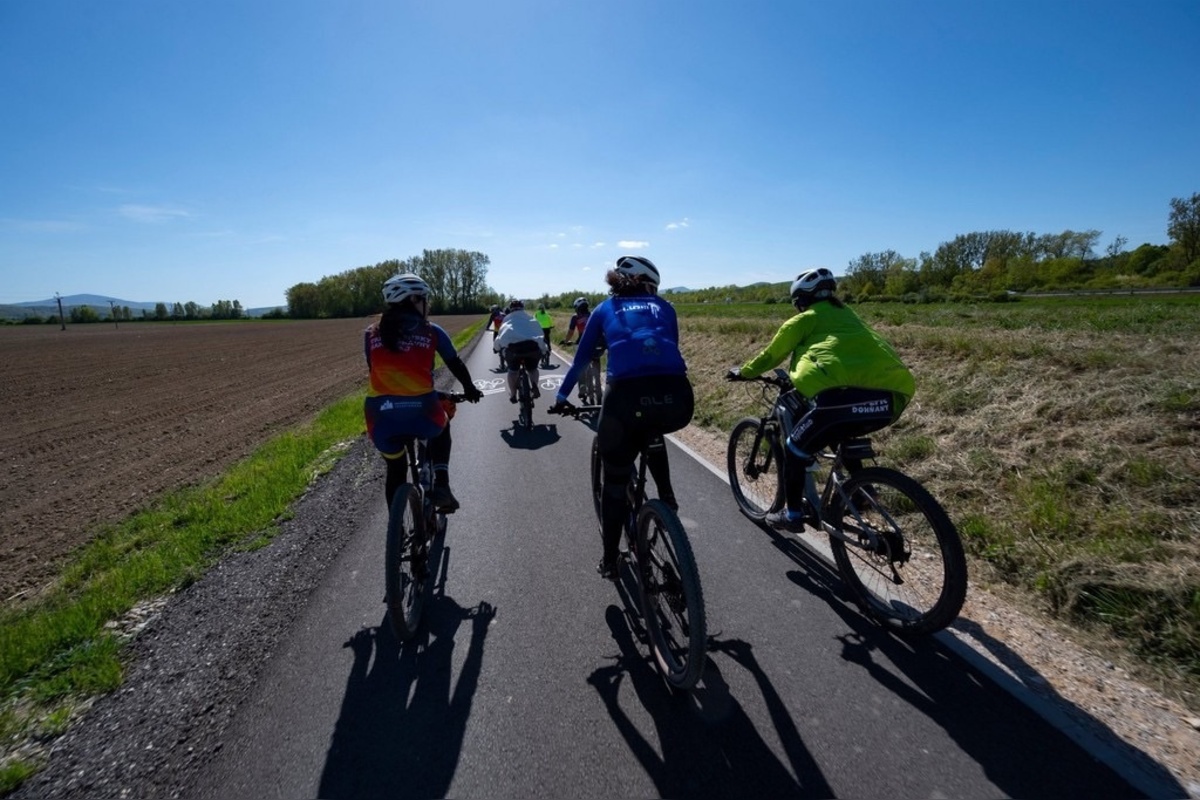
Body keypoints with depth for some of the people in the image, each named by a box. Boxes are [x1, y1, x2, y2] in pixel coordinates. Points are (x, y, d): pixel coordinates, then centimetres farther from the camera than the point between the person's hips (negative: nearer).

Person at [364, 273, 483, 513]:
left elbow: (374, 371, 21)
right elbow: (456, 365, 15)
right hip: (421, 410, -2)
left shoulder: (371, 334, 13)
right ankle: (441, 484, 15)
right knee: (441, 429, 34)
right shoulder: (431, 332, 7)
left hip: (381, 414, 2)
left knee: (395, 470, 26)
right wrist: (470, 389, 32)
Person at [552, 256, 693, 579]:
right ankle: (666, 495, 30)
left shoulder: (605, 309, 25)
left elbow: (581, 360, 29)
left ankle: (609, 562, 31)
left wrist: (562, 396, 43)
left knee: (615, 483, 19)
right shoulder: (663, 307, 27)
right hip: (678, 396, 2)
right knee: (651, 433, 40)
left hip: (627, 395, -1)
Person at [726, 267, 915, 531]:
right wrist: (800, 376, 57)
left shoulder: (805, 319, 13)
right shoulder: (846, 315, 31)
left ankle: (793, 515, 21)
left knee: (796, 445, 13)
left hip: (847, 395, -7)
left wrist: (744, 372, 38)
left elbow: (772, 354, 21)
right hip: (894, 395, 7)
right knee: (842, 436, 35)